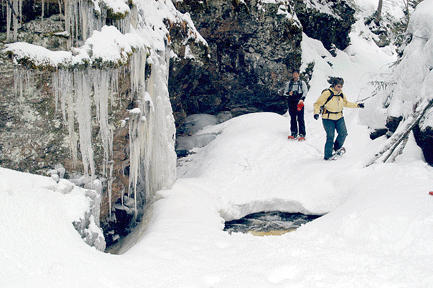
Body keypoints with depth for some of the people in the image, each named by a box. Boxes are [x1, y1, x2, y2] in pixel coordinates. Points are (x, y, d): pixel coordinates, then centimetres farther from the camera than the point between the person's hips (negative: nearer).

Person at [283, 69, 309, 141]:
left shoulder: (302, 83, 7)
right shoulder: (289, 83, 14)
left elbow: (305, 92, 0)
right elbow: (284, 92, 14)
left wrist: (302, 99, -16)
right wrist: (288, 93, -9)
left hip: (299, 102, -3)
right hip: (291, 102, 3)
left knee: (300, 118, -8)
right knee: (292, 118, 5)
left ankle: (302, 134, -8)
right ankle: (293, 133, 12)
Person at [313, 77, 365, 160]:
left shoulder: (341, 94, 5)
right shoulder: (327, 93, -14)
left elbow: (346, 103, 23)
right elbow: (317, 104, -11)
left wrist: (357, 105, 20)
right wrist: (316, 113, -26)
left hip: (339, 118, 6)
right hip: (328, 119, -6)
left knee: (343, 133, -6)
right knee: (330, 137, -8)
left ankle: (337, 148, 21)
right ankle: (328, 156, 4)